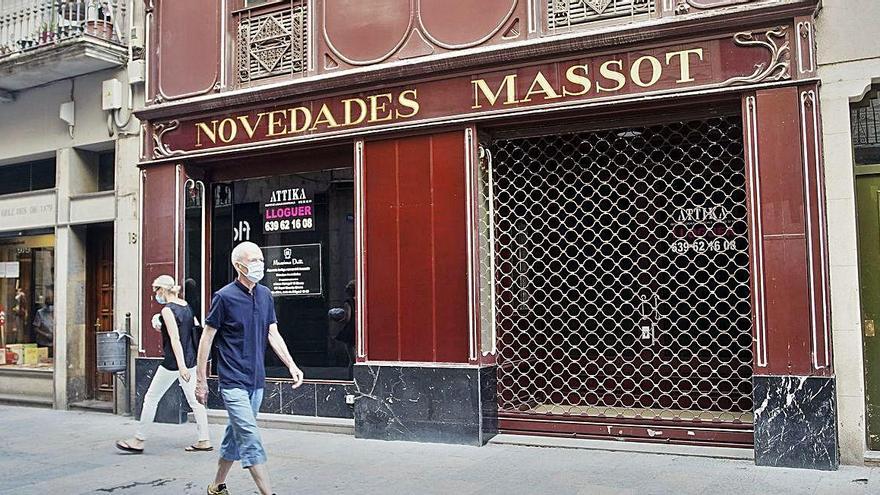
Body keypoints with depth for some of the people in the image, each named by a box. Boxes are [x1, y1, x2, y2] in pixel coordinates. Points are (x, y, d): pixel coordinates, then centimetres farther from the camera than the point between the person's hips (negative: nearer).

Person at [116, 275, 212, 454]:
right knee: (194, 400, 10)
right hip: (190, 361, 8)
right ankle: (204, 441, 11)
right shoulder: (187, 306, 8)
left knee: (151, 399, 5)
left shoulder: (167, 310, -13)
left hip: (173, 363, -8)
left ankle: (138, 441, 14)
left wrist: (181, 365, -25)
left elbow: (175, 339, -20)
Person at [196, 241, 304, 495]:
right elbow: (206, 338, -4)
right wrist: (201, 380, -4)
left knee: (236, 435, 16)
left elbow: (273, 334, 9)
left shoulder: (265, 295, 8)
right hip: (233, 381, -6)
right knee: (251, 439, -11)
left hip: (257, 381, 6)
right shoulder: (224, 297, -9)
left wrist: (291, 365, -3)